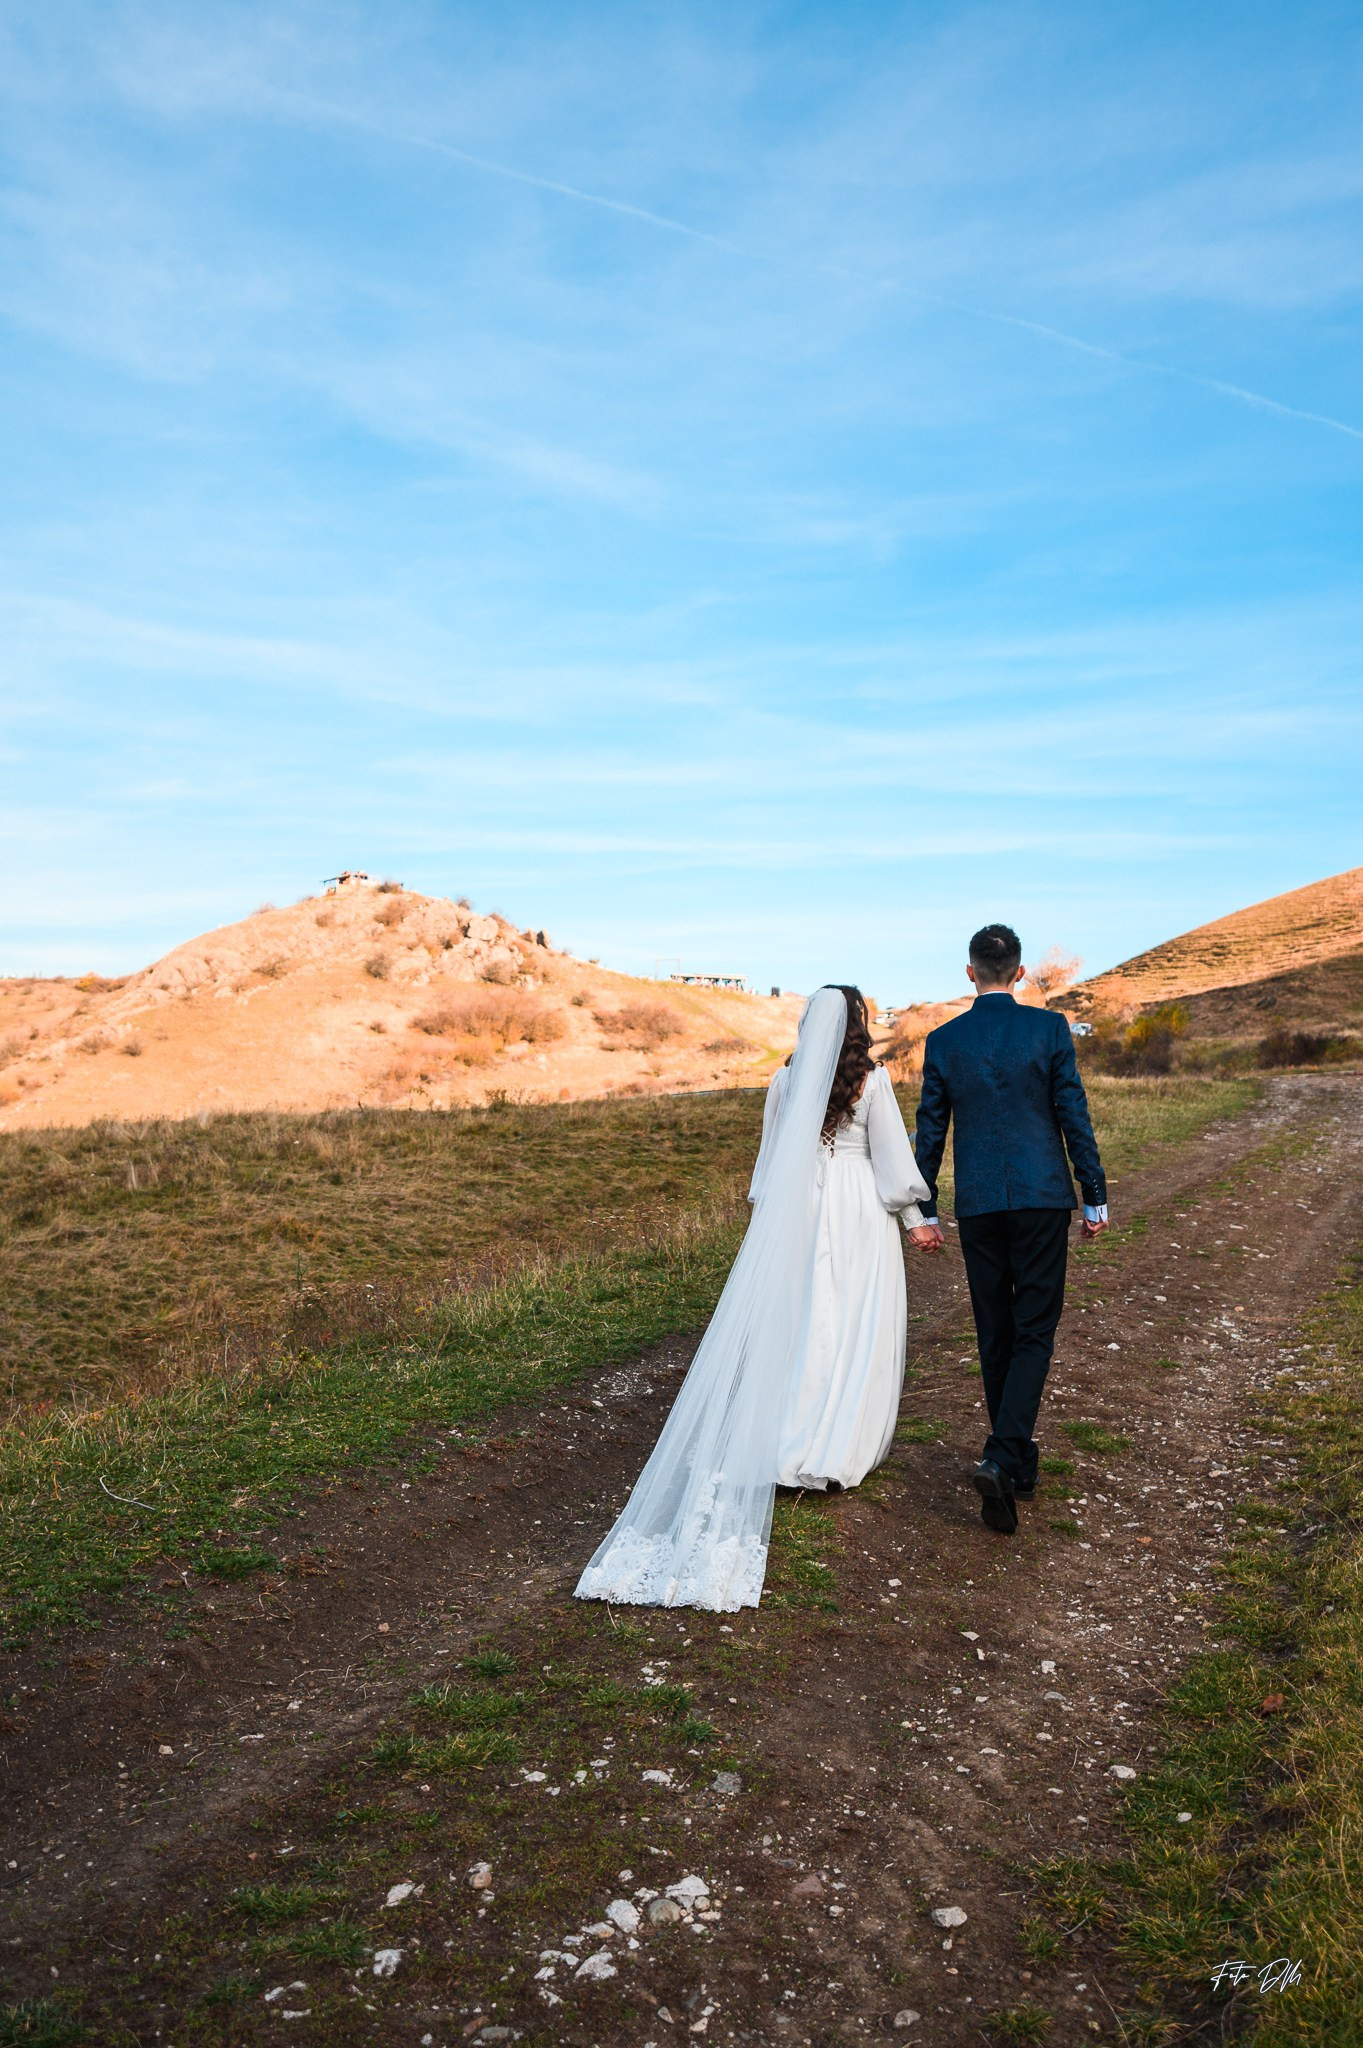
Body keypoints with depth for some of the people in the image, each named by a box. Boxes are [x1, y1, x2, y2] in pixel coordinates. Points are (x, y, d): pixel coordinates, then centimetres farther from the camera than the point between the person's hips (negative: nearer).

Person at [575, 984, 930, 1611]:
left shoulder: (785, 1079, 3)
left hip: (795, 1211, 3)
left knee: (789, 1324, 11)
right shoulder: (871, 1080, -8)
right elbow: (891, 1157, -4)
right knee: (853, 1329, 6)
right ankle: (835, 1447, 7)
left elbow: (772, 1156, 10)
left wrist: (767, 1216, 20)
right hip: (857, 1213, -3)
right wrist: (915, 1219, 6)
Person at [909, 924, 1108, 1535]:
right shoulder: (1049, 1028, -4)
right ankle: (1001, 1457, -14)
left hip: (977, 1204, 2)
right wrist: (1096, 1198, 4)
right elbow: (1074, 1117, -4)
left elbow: (930, 1131, 4)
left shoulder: (943, 1040, 1)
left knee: (996, 1335, 13)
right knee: (1034, 1332, 3)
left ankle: (1019, 1462, 25)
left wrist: (925, 1211, 13)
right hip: (1041, 1197, -2)